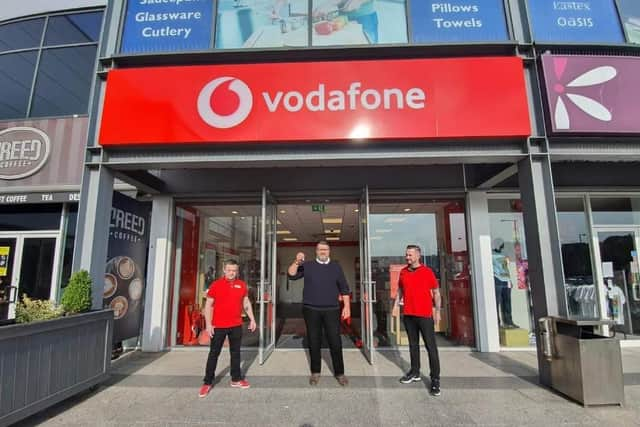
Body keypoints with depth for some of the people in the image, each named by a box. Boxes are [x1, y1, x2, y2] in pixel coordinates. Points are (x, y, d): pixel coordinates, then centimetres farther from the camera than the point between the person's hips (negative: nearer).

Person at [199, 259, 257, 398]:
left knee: (235, 352, 13)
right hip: (218, 326, -3)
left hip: (236, 325, 3)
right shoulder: (216, 285, -6)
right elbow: (208, 305, -5)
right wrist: (208, 324, -11)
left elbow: (246, 303, 12)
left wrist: (252, 319, 9)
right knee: (214, 353, 7)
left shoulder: (242, 285, 3)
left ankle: (236, 379, 26)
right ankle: (207, 382, 20)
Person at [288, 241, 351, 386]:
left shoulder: (336, 267, 8)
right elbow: (291, 275, -4)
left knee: (335, 342, 0)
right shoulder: (307, 265, 6)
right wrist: (296, 262, -19)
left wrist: (347, 306, 3)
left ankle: (339, 373, 14)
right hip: (311, 310, 0)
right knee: (314, 342, 8)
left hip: (331, 310, 0)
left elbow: (344, 288, 9)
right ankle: (315, 372, 22)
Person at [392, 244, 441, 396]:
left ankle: (435, 379, 9)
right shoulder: (403, 272, 6)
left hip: (425, 315, -4)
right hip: (408, 315, 4)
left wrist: (437, 311, -5)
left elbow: (436, 292, -2)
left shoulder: (427, 271, -6)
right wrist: (396, 305, 9)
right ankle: (415, 372, 28)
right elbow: (400, 290, 17)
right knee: (413, 344, 15)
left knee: (431, 346, 1)